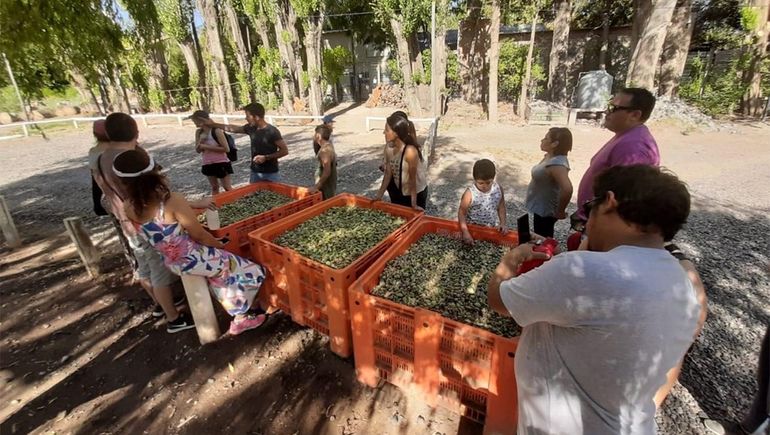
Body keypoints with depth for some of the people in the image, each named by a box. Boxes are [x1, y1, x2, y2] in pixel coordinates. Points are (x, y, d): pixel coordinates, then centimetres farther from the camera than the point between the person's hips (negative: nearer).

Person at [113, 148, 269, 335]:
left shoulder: (129, 207, -8)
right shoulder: (172, 200, -29)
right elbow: (200, 236, -18)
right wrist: (220, 245, 0)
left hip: (172, 262, 8)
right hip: (194, 259, -8)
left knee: (221, 274, 30)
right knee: (250, 272, 8)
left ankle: (237, 312, 41)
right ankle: (241, 319, 23)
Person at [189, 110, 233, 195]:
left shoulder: (216, 130, -15)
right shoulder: (198, 132, 3)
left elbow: (226, 149, -20)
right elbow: (198, 150, 6)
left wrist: (207, 147, -19)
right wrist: (200, 143, -15)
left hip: (221, 163, -6)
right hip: (208, 165, 6)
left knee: (227, 188, 1)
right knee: (214, 187, 17)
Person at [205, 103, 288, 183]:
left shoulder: (272, 131, -16)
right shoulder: (250, 128, 3)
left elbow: (285, 151, -14)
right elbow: (234, 129, 20)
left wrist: (266, 157, -19)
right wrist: (213, 124, 25)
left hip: (271, 174, -6)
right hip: (255, 173, 6)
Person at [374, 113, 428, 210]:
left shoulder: (410, 151, -28)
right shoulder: (389, 150, -9)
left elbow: (412, 178, -24)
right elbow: (388, 174, -2)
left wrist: (413, 204, -19)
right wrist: (379, 195, 0)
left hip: (417, 192, -6)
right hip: (399, 191, 6)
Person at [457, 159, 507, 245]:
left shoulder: (498, 189, -9)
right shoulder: (470, 194, -21)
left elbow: (501, 207, 6)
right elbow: (461, 213, -13)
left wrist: (503, 223, -5)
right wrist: (465, 232, -20)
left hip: (493, 228, 4)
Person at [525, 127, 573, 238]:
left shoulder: (556, 163, -29)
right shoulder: (550, 156, 1)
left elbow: (567, 189, -41)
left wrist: (560, 211, -27)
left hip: (545, 211, -9)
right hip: (540, 208, 9)